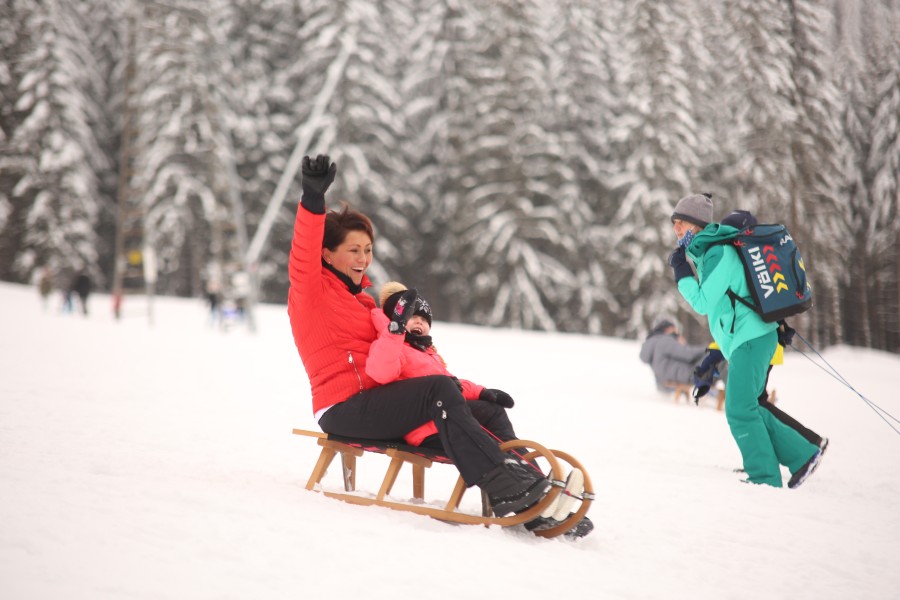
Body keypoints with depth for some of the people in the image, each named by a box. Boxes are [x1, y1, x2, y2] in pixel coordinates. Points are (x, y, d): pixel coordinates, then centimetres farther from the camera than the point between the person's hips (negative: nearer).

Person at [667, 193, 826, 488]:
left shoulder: (719, 253, -14)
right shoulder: (708, 251, 17)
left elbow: (703, 303, -17)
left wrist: (681, 272, -8)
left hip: (750, 338, -10)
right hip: (741, 340, 10)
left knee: (739, 410, -12)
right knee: (745, 409, 13)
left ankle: (766, 480, -9)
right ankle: (802, 455, 15)